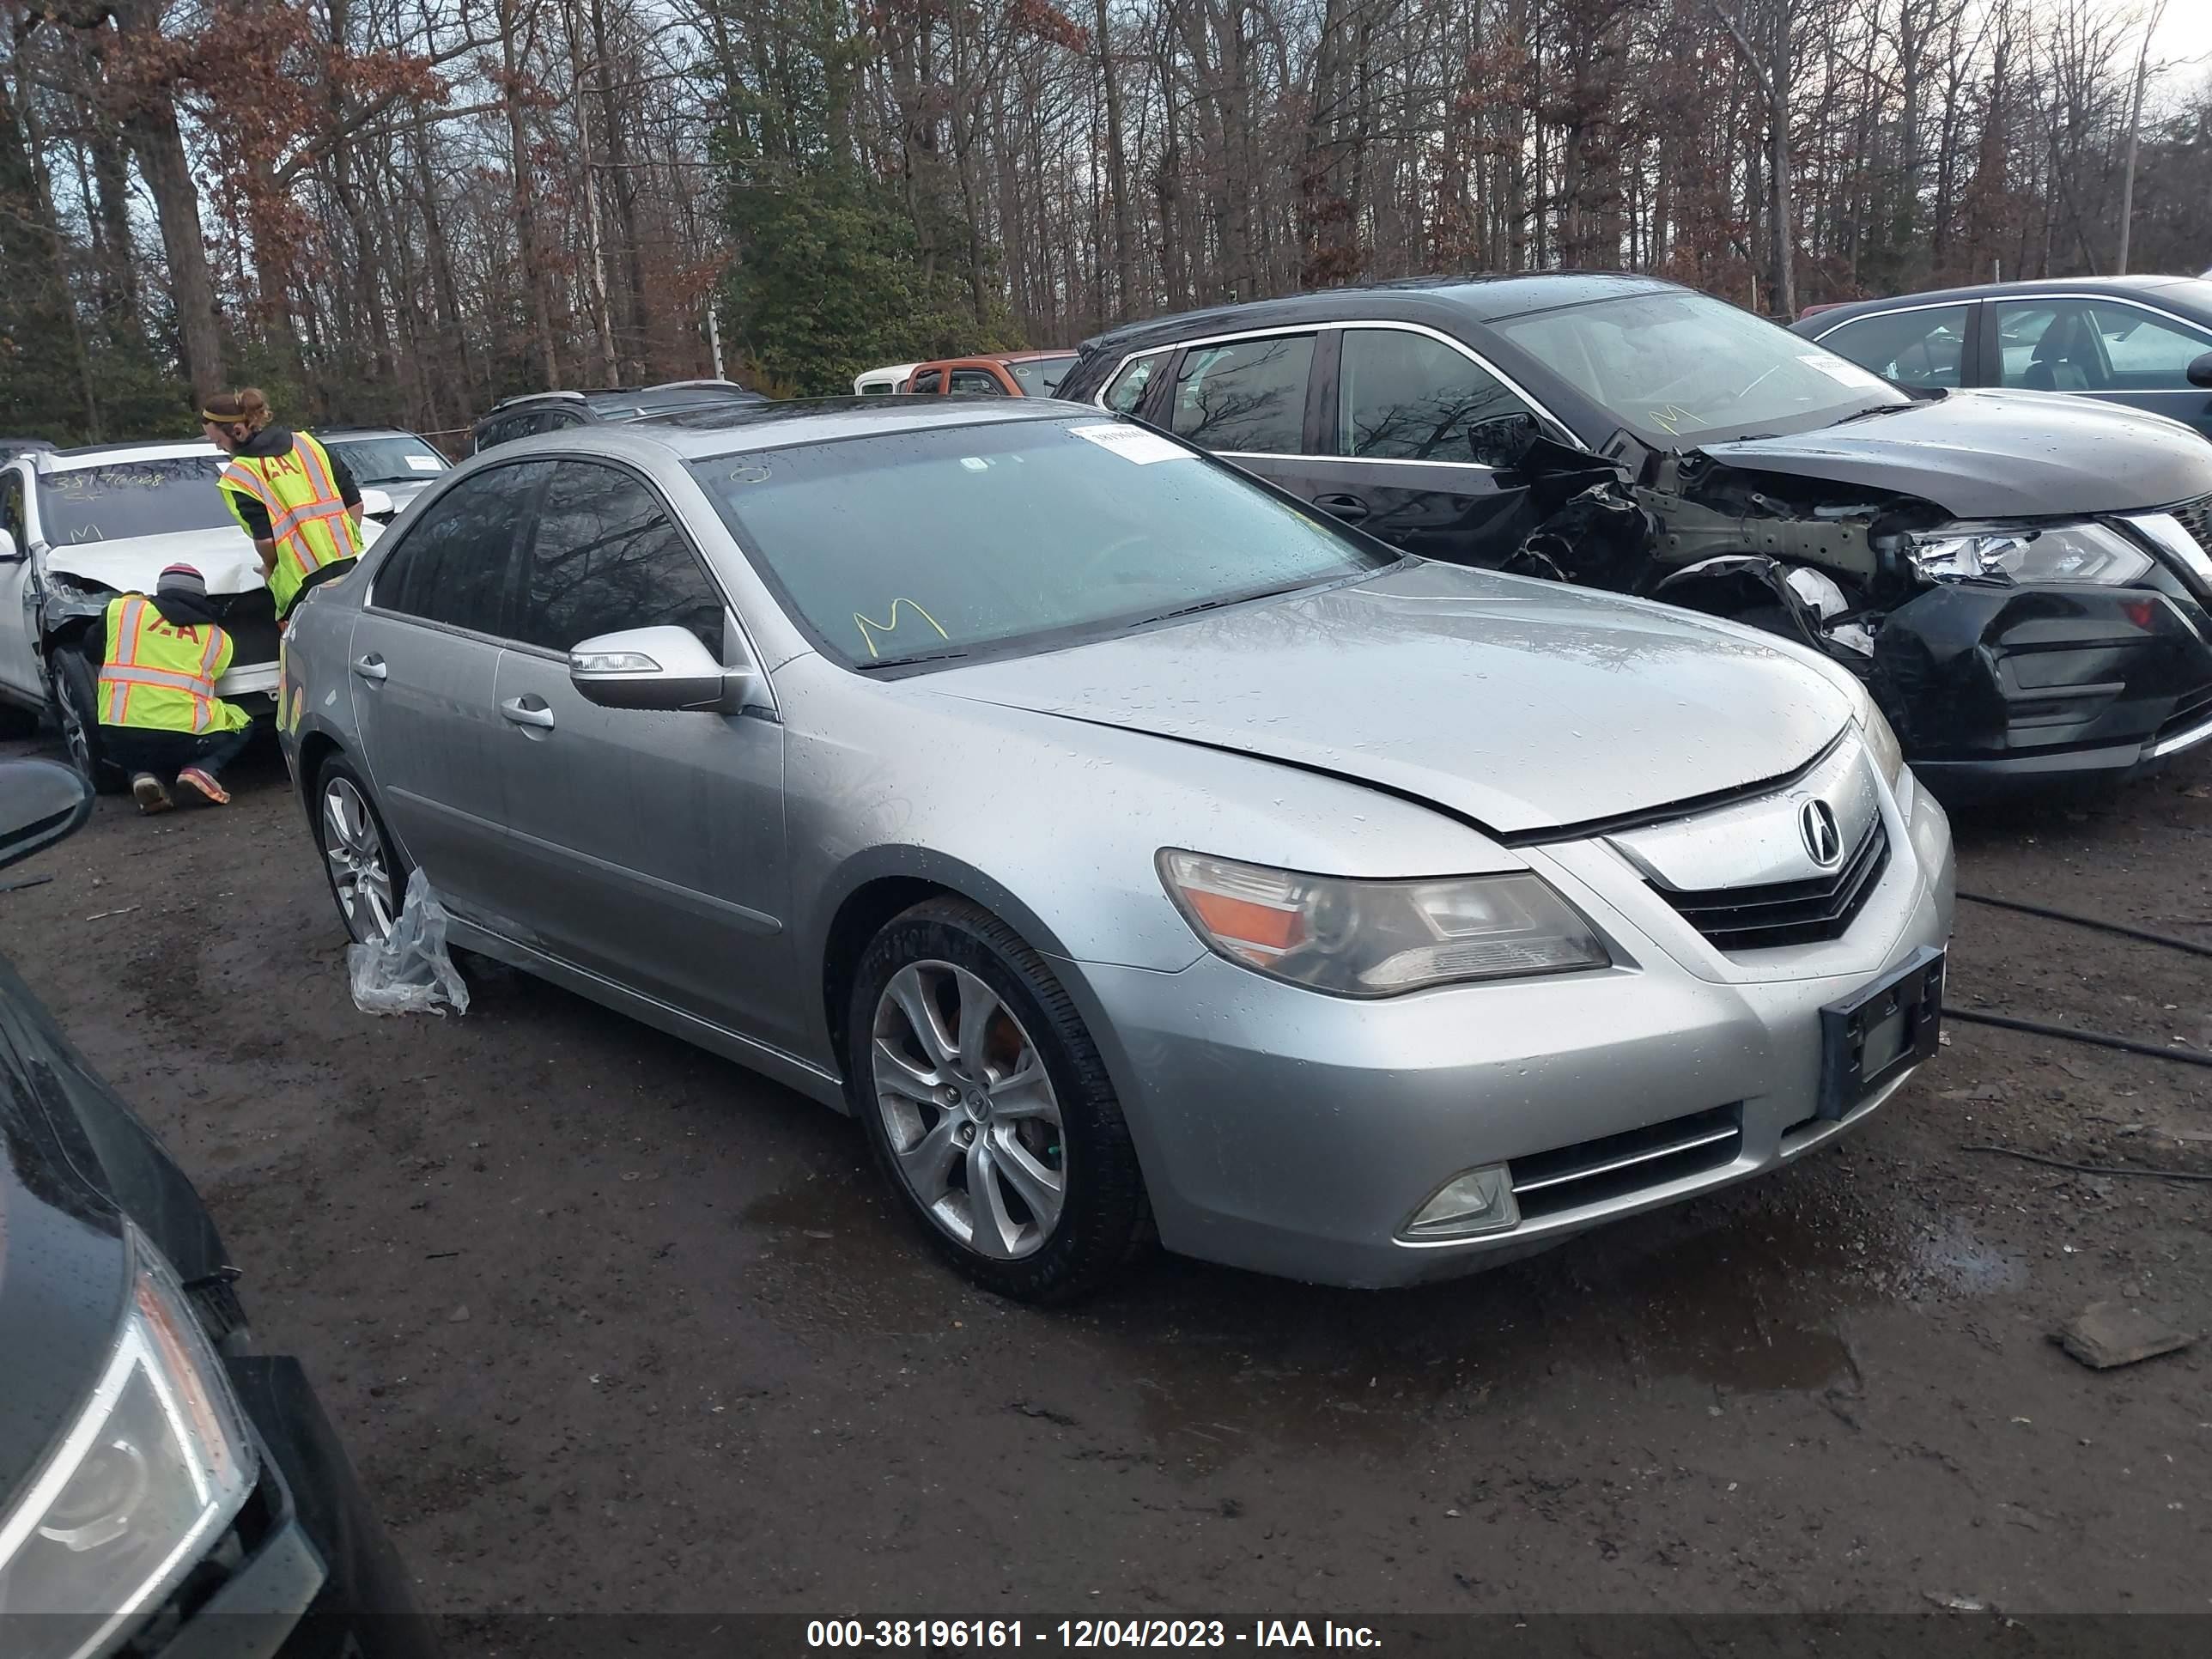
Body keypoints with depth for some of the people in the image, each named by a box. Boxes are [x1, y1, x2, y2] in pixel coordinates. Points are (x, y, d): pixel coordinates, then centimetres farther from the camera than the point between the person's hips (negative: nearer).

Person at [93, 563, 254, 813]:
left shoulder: (122, 609, 11)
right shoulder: (217, 638, 11)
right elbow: (203, 683, 14)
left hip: (119, 741, 2)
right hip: (181, 740, -2)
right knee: (242, 725, 25)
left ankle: (143, 775, 4)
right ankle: (202, 770, -3)